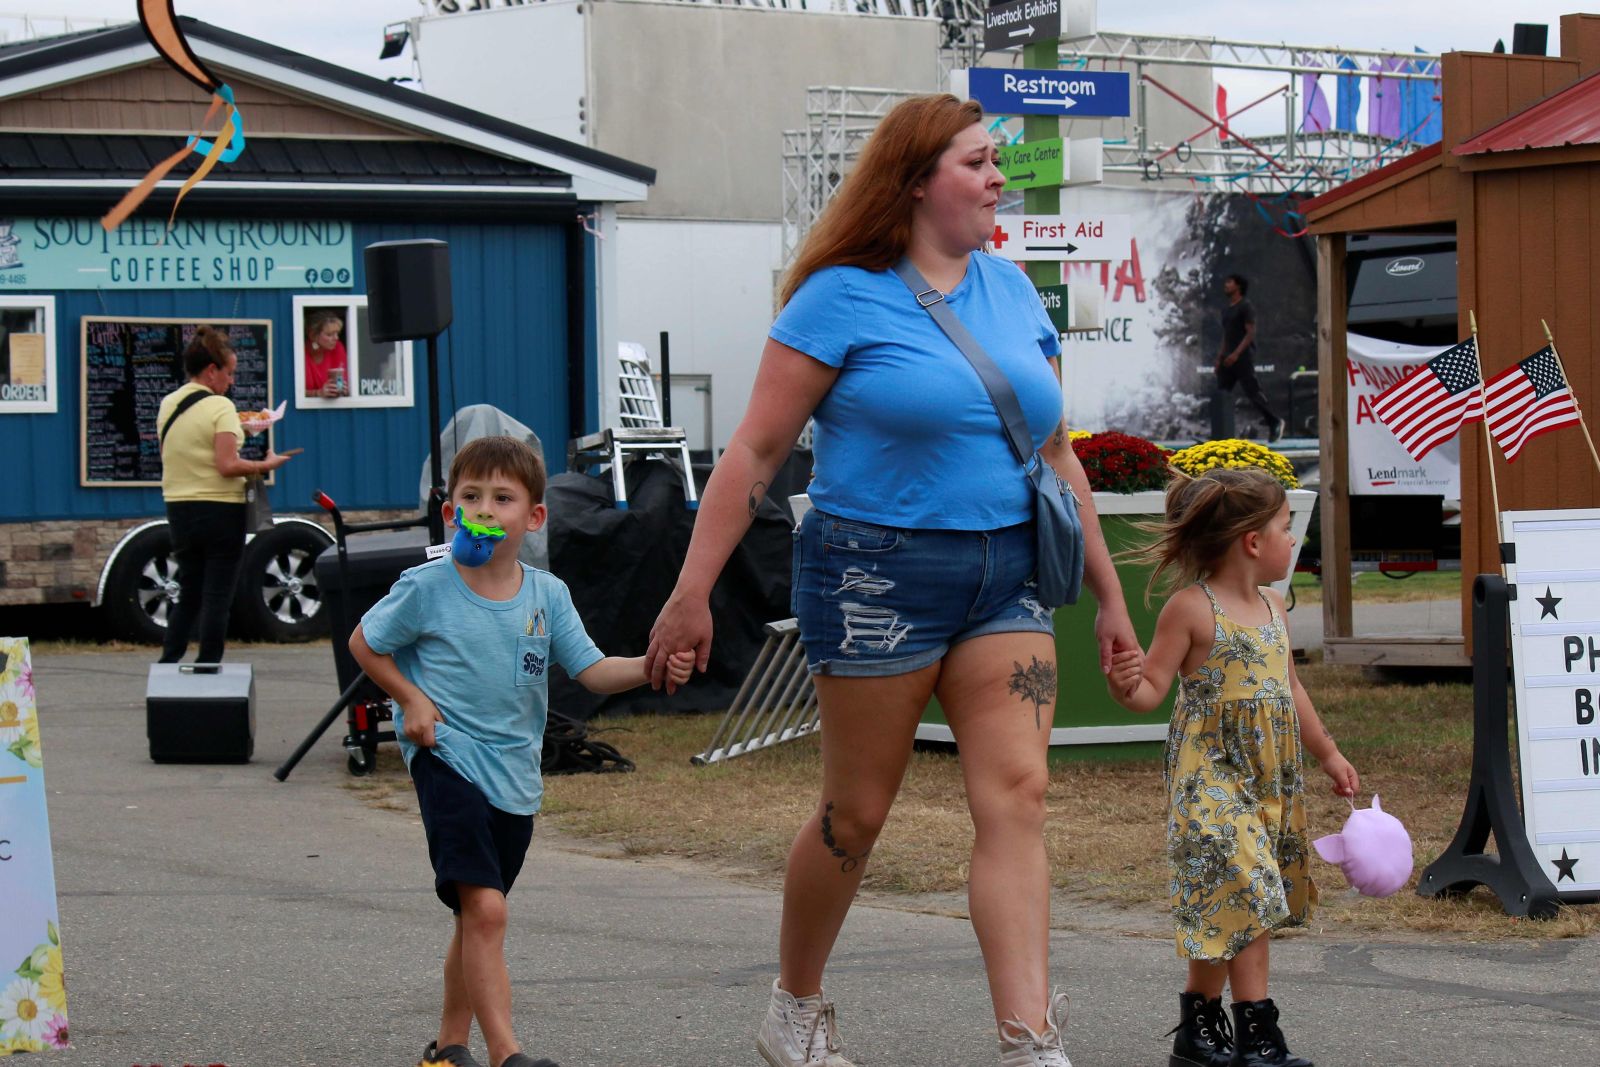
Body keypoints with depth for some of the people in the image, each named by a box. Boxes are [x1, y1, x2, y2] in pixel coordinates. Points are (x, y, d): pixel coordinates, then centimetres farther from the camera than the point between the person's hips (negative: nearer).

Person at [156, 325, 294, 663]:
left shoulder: (167, 405, 8)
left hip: (179, 509, 7)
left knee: (188, 595, 15)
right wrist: (265, 465, -9)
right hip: (220, 509, -7)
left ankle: (168, 664, 9)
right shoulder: (219, 407, -13)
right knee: (217, 597, 0)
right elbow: (227, 465, -21)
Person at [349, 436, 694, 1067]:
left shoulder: (547, 596, 2)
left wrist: (652, 668, -20)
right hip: (447, 759, -5)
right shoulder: (426, 589, -8)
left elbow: (592, 671, -1)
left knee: (476, 918, 17)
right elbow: (364, 643, 5)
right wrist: (410, 698, -8)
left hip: (514, 775, 5)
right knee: (485, 908, -19)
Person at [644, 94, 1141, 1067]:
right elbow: (757, 452, -6)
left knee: (1018, 797, -9)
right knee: (857, 811, 6)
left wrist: (1109, 597, 18)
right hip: (879, 574, -5)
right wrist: (692, 594, -10)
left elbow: (1057, 456, 19)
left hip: (1006, 577, 5)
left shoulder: (1012, 293, 12)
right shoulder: (845, 296, -6)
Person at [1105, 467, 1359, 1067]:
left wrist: (1327, 753, 28)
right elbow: (1152, 689, -11)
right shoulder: (1191, 608, -10)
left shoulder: (1273, 610, 12)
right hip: (1211, 778, -7)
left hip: (1270, 781, 7)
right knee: (1245, 895, -14)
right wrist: (1124, 686, -34)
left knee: (1228, 908, 9)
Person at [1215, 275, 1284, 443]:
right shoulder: (1226, 310, 19)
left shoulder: (1246, 307, -6)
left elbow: (1250, 333, -13)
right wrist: (1219, 358, 15)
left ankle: (1275, 423, 6)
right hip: (1228, 358, 8)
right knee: (1221, 393, -2)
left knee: (1253, 392, -7)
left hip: (1243, 357, -8)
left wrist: (1236, 353, -22)